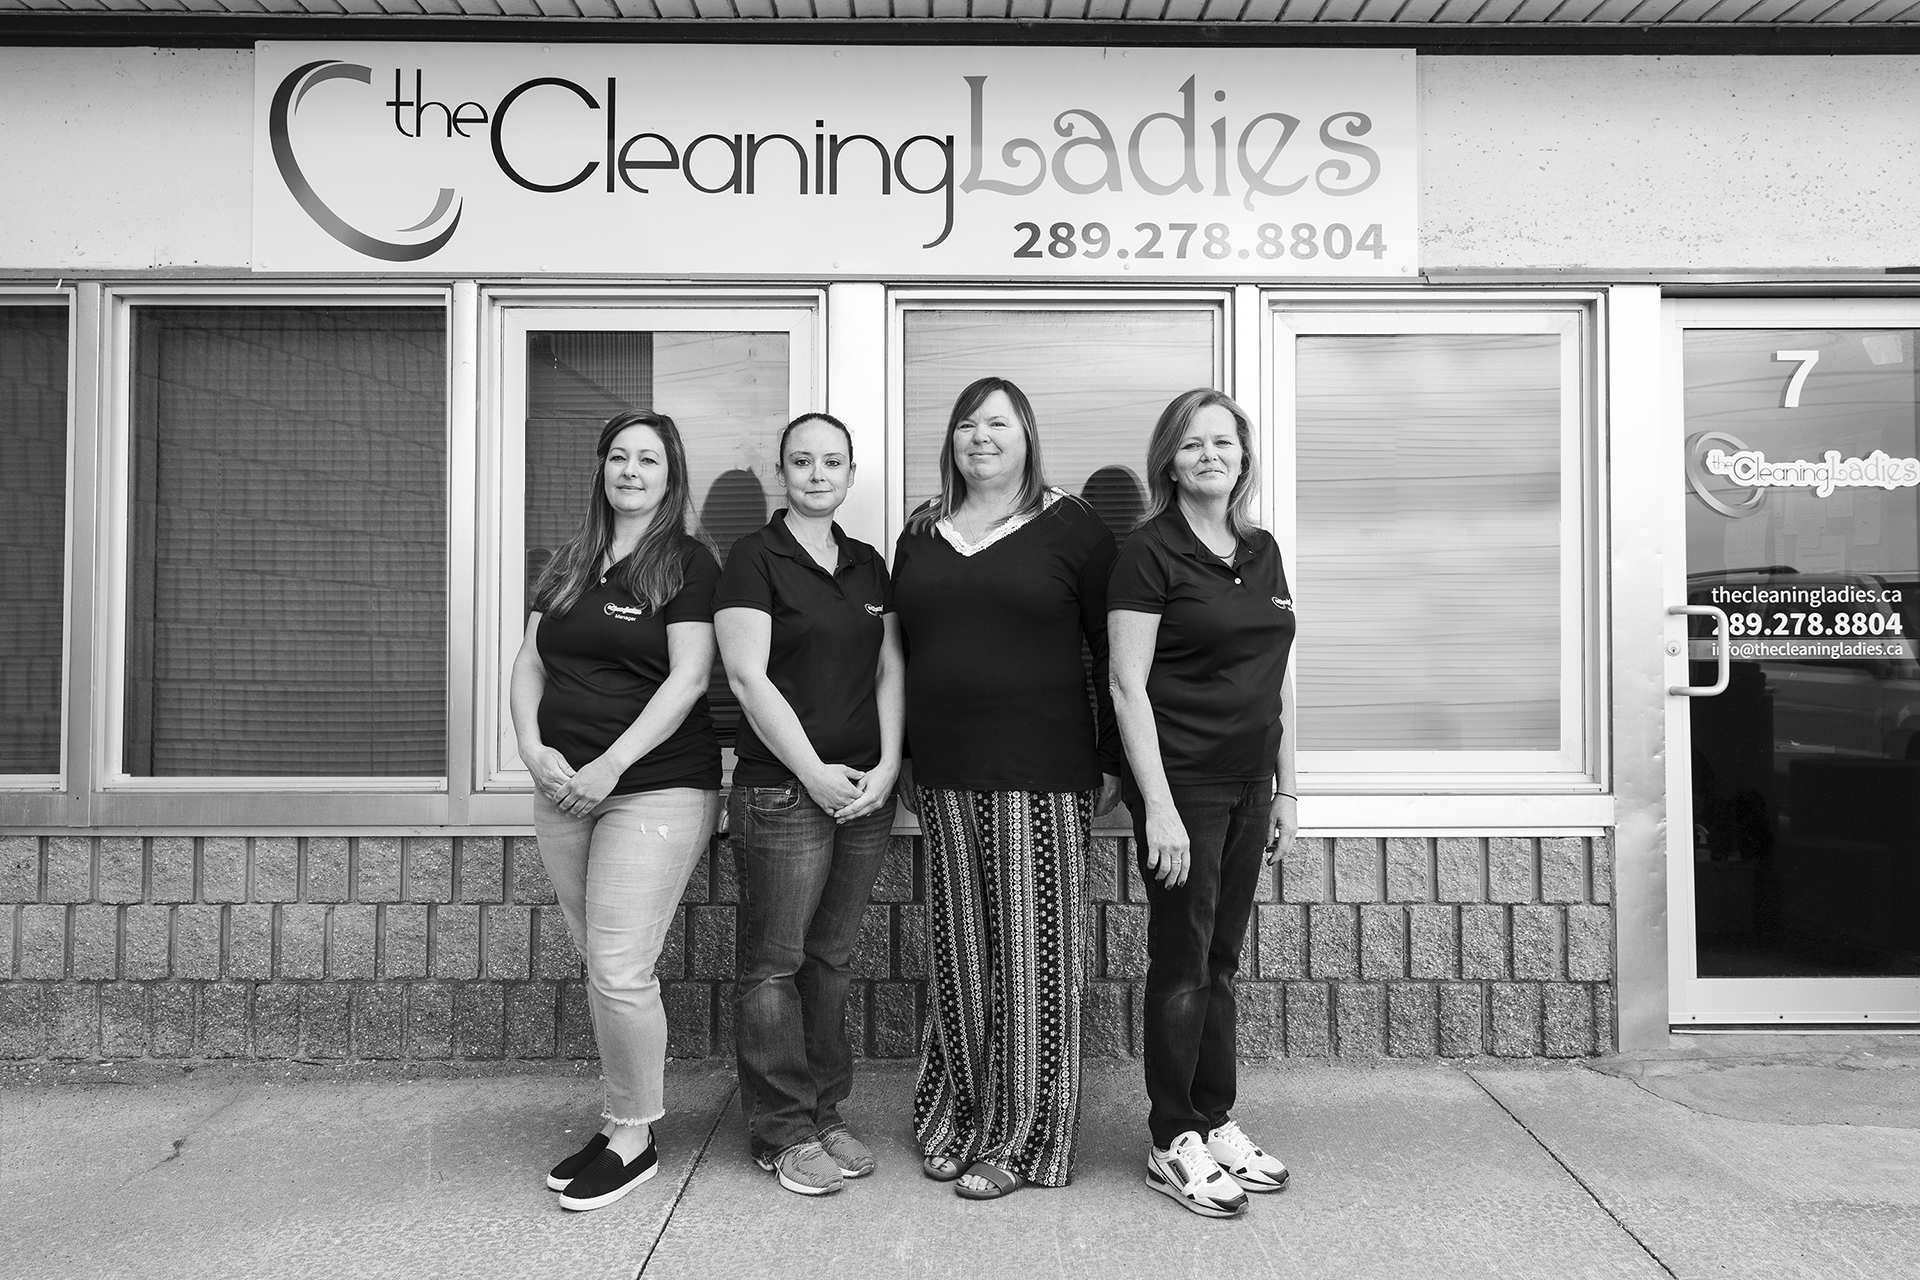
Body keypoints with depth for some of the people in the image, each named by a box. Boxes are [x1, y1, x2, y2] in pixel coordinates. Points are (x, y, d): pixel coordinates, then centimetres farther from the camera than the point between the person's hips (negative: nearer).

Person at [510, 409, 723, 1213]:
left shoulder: (687, 564, -3)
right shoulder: (568, 565, 15)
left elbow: (688, 678, -12)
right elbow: (530, 665, 13)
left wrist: (612, 764, -18)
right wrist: (533, 748, -5)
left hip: (657, 789, -6)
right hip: (564, 789, 6)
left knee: (619, 970, -8)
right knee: (600, 965, 11)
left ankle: (635, 1139, 10)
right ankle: (622, 1120, 25)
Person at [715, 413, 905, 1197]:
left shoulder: (868, 565, 14)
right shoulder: (755, 558, -3)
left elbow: (890, 669, 12)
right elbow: (748, 677, -11)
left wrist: (888, 763, -1)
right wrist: (814, 772, -12)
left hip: (867, 788, 6)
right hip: (784, 789, -5)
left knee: (832, 955, 12)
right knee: (776, 960, 1)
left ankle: (824, 1114, 23)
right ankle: (782, 1131, 12)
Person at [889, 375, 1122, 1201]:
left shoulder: (1071, 528, 0)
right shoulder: (920, 535, 13)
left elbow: (1114, 653, 0)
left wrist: (1113, 762, -4)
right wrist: (902, 762, 13)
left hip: (1041, 780, -4)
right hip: (944, 781, 4)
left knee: (1031, 956, 1)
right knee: (961, 955, 9)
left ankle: (1022, 1140, 14)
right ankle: (958, 1119, 24)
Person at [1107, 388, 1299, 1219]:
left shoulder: (1262, 552, 11)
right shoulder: (1150, 554, -9)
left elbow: (1270, 681, 15)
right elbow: (1128, 685, -13)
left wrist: (1286, 788, 14)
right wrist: (1158, 806, -18)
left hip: (1248, 784, 6)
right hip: (1181, 783, -6)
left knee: (1222, 960, 14)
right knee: (1182, 962, 2)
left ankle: (1218, 1123, 26)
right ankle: (1173, 1144, 16)